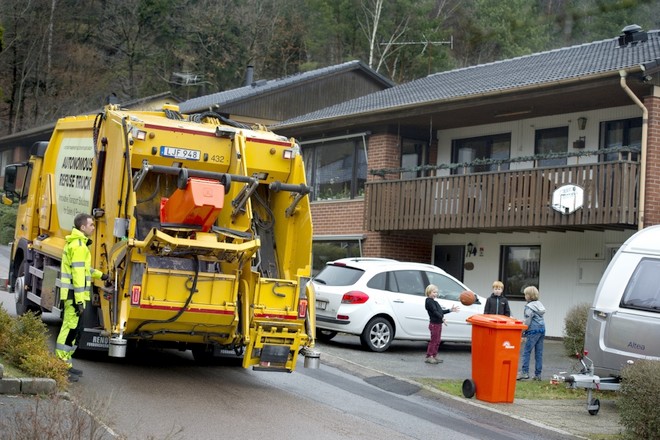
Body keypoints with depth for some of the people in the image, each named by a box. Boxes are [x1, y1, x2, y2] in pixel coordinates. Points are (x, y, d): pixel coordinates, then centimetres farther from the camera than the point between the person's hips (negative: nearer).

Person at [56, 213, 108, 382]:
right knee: (71, 329, -8)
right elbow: (78, 274, -21)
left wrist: (100, 275, 33)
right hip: (75, 295, -11)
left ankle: (65, 363, 23)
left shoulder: (76, 243, 17)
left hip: (72, 295, 11)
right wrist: (80, 301, -23)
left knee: (71, 329, 16)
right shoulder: (79, 246, -16)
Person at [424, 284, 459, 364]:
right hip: (434, 324, -10)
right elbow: (435, 312, -24)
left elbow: (440, 311, 21)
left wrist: (450, 310, 19)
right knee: (433, 340, -7)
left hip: (438, 323, 10)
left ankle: (434, 356, 20)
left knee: (437, 341, 13)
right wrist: (442, 318, -32)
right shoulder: (429, 301, -13)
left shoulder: (434, 302, 18)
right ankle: (429, 357, -3)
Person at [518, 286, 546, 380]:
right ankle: (538, 374, 9)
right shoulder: (539, 304, 14)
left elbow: (527, 322, -12)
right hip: (542, 330, 8)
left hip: (533, 331, -8)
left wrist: (523, 333, -5)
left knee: (526, 352, -5)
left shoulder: (529, 307, -9)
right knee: (539, 353, 7)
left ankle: (525, 372, -10)